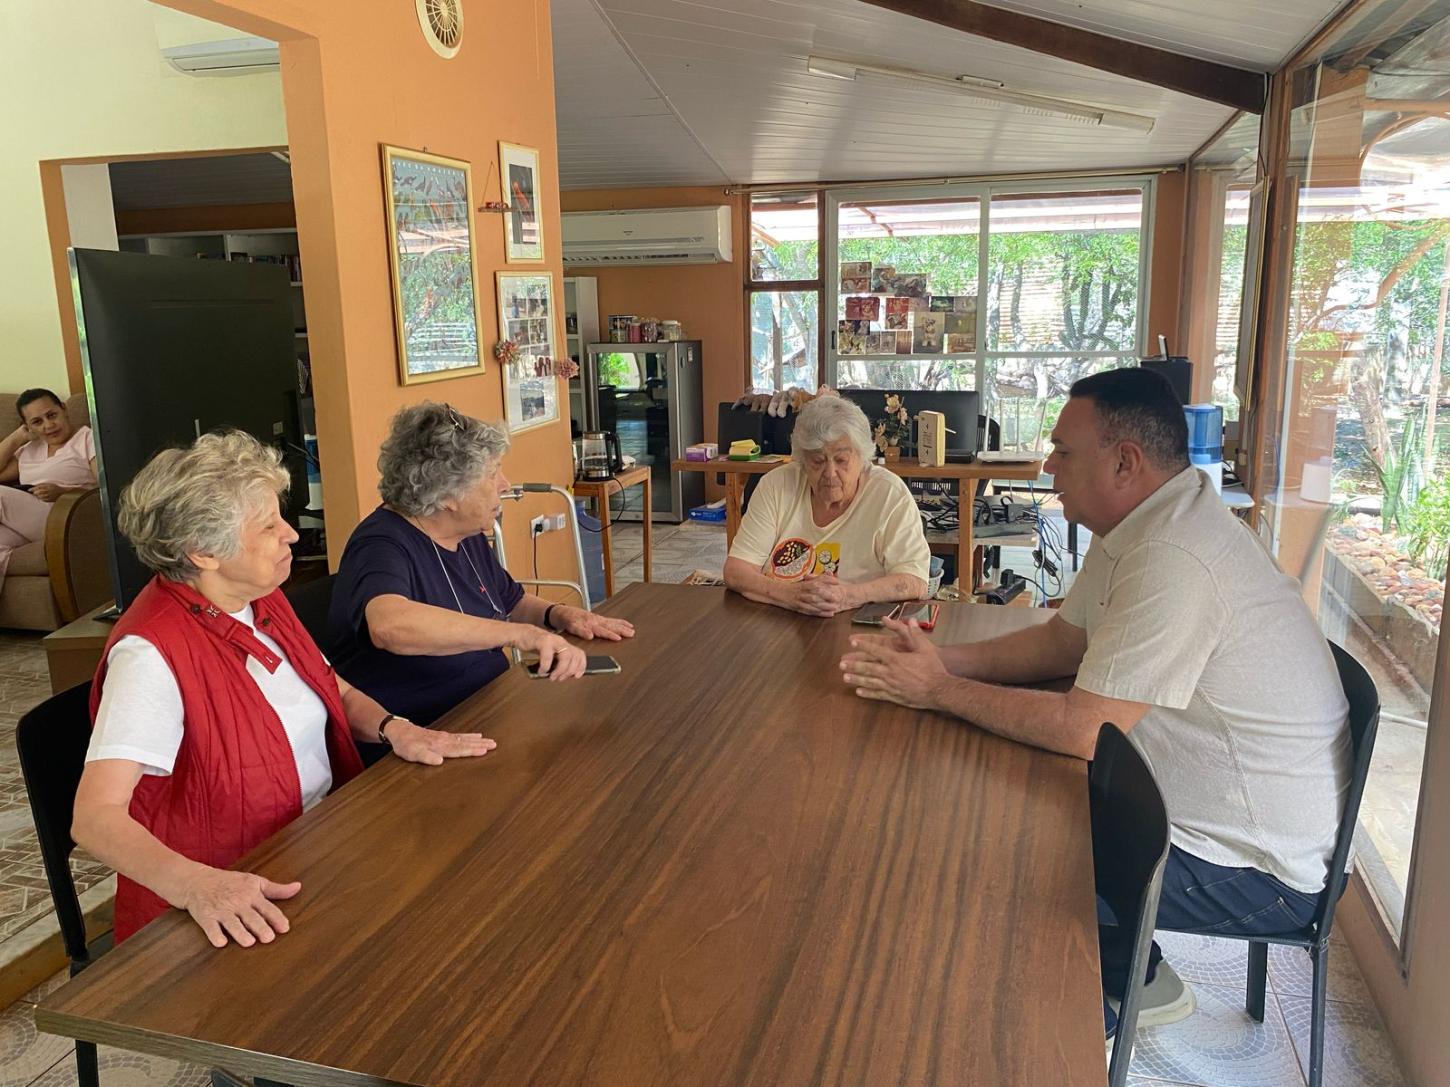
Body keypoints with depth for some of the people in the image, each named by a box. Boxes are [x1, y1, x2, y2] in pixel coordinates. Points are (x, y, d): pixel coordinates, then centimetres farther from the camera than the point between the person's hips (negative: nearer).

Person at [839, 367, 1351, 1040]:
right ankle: (1131, 979, 29)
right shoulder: (1139, 526, 2)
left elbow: (1085, 730, -29)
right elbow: (1063, 640, 9)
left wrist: (940, 691, -18)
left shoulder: (1173, 559, -31)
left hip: (1257, 871, -9)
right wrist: (944, 658, -4)